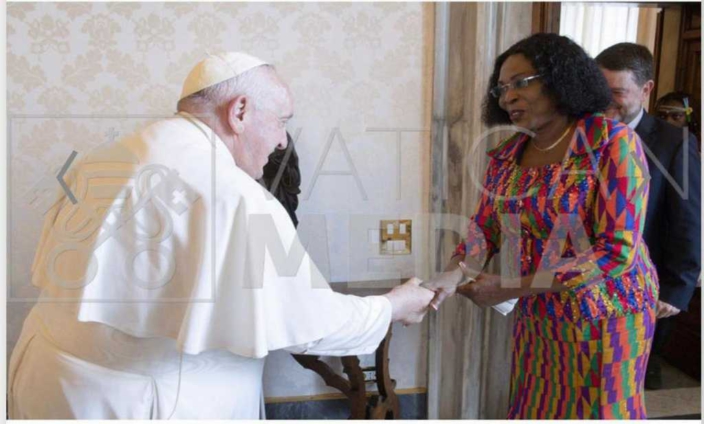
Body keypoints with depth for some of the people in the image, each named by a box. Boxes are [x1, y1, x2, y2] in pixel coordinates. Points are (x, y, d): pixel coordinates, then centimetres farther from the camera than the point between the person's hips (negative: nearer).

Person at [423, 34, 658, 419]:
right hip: (536, 316, 5)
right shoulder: (505, 156, -3)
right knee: (534, 411, 20)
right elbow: (483, 230, -2)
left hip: (603, 317, -4)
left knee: (595, 412, 15)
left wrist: (508, 289, -26)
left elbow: (617, 251, -23)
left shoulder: (612, 142, -18)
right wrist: (449, 278, -24)